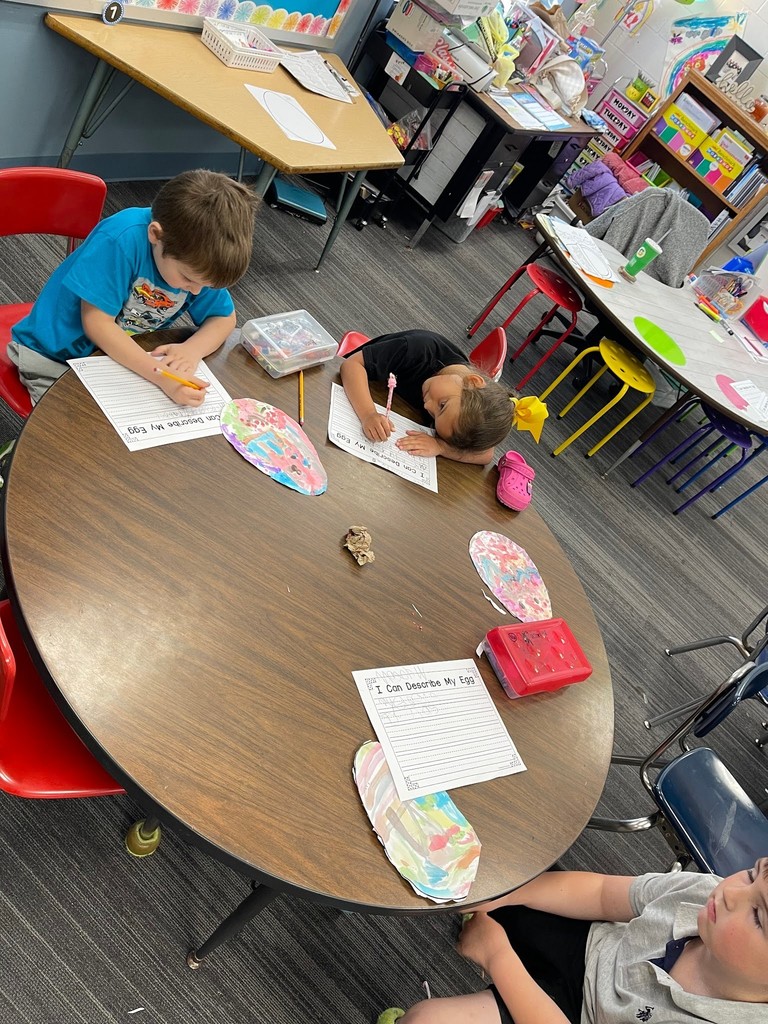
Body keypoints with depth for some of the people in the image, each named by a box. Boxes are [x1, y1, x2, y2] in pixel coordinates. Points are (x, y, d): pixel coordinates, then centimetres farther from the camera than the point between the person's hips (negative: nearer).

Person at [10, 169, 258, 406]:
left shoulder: (197, 255, -15)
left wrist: (191, 350, -27)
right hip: (58, 358, -4)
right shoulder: (122, 240, -32)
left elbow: (224, 318, -6)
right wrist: (161, 376, -41)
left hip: (132, 357, 5)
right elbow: (97, 323, -30)